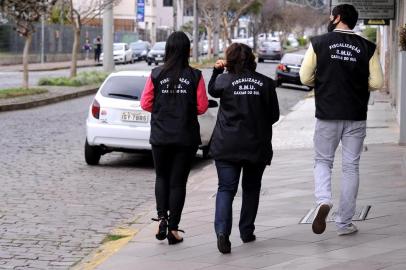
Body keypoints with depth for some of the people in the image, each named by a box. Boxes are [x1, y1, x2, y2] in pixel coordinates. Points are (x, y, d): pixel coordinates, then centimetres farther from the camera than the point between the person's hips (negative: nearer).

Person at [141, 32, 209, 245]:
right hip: (186, 138, -1)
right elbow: (202, 107, -5)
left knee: (162, 178, 19)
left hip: (160, 137, 1)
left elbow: (146, 103, -3)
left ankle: (162, 218, 2)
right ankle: (173, 229, 8)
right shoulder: (195, 77, -8)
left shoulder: (156, 75, -6)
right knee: (178, 181, 8)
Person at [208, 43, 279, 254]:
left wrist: (217, 71, 25)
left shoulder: (225, 81, -6)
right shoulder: (266, 83, -2)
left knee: (226, 189, 0)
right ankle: (247, 232, 23)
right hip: (257, 146, 1)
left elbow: (212, 90, 16)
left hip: (226, 147, -1)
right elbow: (274, 115, 4)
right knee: (251, 188, 18)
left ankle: (222, 231, -19)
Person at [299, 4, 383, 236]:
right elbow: (377, 83, -3)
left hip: (327, 114, -1)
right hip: (356, 116, 1)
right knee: (351, 167, 9)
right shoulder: (367, 47, -2)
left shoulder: (318, 43, -4)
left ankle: (324, 200, -13)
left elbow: (305, 77, -3)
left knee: (323, 161, 15)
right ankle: (345, 223, 12)